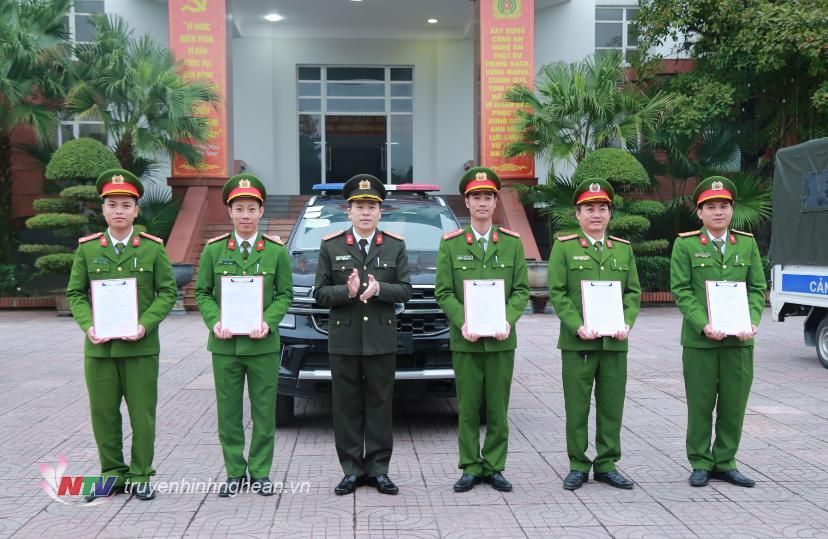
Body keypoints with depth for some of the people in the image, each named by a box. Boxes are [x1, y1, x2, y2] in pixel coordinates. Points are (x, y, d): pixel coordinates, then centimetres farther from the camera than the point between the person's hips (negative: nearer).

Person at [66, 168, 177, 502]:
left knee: (142, 414, 4)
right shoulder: (87, 249, 6)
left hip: (141, 346, -2)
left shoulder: (153, 248, 1)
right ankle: (113, 474, 22)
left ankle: (140, 477, 17)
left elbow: (167, 292, 0)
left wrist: (145, 325, -13)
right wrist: (88, 326, -10)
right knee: (103, 414, 8)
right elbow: (75, 294, 7)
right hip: (99, 347, 2)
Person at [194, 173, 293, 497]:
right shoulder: (214, 249, 4)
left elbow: (285, 294, 4)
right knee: (228, 413, 8)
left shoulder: (276, 251, 2)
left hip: (263, 345, 0)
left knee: (264, 412, 6)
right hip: (225, 345, 1)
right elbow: (202, 293, 6)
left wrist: (268, 322, -13)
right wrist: (215, 322, -11)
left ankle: (260, 473, 19)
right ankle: (234, 473, 20)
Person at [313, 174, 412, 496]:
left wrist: (378, 289, -17)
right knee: (347, 407, 4)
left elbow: (405, 290, 1)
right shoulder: (330, 246, 4)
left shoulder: (395, 245, 7)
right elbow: (320, 293, 0)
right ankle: (351, 470, 14)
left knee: (380, 405, 5)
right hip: (343, 340, 0)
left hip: (382, 340, 0)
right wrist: (347, 291, -18)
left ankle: (378, 469, 15)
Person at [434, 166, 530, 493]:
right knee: (468, 408, 4)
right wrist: (463, 323, -14)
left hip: (502, 340, 1)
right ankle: (470, 468, 15)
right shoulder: (451, 244, 3)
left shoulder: (512, 242, 6)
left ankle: (493, 467, 17)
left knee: (498, 409, 6)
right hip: (465, 341, -1)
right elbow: (443, 292, 0)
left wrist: (508, 321, -12)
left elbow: (521, 290, 4)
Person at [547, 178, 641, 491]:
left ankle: (606, 465, 20)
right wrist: (577, 326, -15)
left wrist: (627, 324, -6)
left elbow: (633, 292, 11)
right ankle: (578, 466, 14)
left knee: (612, 407, 8)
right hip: (577, 343, -3)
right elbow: (557, 293, -4)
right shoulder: (564, 247, 2)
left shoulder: (624, 249, 13)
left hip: (615, 344, 3)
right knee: (577, 408, 3)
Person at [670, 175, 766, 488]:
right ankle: (701, 464, 18)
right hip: (699, 341, -3)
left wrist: (752, 322, -8)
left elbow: (757, 288, 8)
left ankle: (725, 463, 22)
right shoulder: (685, 245, 0)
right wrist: (704, 325, -17)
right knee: (700, 405, 5)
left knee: (734, 406, 8)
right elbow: (681, 290, -5)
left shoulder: (747, 243, 9)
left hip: (740, 341, 3)